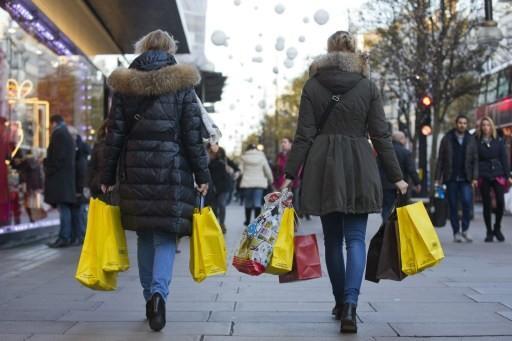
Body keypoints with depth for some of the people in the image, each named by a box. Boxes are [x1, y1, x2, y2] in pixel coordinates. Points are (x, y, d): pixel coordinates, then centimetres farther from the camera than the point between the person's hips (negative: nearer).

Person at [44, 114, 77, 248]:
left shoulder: (58, 134, -8)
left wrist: (47, 168, -7)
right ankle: (68, 236, 12)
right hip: (68, 175, 10)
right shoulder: (68, 135, 21)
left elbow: (56, 157, -16)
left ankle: (64, 237, -15)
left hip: (59, 176, -10)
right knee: (66, 207, 10)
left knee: (63, 207, -12)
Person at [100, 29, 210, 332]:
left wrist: (108, 176, 9)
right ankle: (158, 292, -20)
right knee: (166, 236, 0)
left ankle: (150, 296, 17)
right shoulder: (181, 84, 0)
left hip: (136, 170, 2)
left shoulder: (125, 85, 6)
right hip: (173, 169, -2)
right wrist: (202, 174, 1)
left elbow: (115, 135, 5)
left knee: (145, 236, 14)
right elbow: (193, 134, -3)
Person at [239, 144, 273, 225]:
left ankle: (247, 221, 24)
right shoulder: (261, 156, 4)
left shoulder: (244, 157, 2)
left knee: (248, 203, 13)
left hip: (247, 183, 0)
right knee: (257, 203, -3)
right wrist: (271, 179, 22)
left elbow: (241, 170, -4)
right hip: (259, 183, 0)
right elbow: (267, 170, 8)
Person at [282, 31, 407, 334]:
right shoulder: (368, 87, 1)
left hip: (323, 169, 1)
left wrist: (290, 175, 0)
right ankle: (350, 304, -18)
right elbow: (381, 136, -1)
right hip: (359, 168, -1)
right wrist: (396, 176, 3)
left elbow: (304, 136, -2)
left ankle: (341, 302, 22)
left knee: (332, 239, 13)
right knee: (356, 239, -1)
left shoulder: (312, 86, 2)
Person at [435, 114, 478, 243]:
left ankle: (465, 229, 4)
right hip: (451, 178, 0)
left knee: (467, 202, -13)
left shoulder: (471, 139, 8)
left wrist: (475, 177, -3)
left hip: (465, 179, 0)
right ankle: (456, 232, 13)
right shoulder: (447, 139, 4)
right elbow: (440, 159, 3)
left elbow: (475, 160, 6)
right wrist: (438, 178, -2)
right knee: (453, 206, 3)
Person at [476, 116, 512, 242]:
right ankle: (489, 232, 13)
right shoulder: (477, 142, 4)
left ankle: (497, 229, 11)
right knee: (487, 204, 3)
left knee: (500, 202, -9)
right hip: (483, 177, -1)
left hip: (498, 175, 1)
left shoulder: (499, 141, 8)